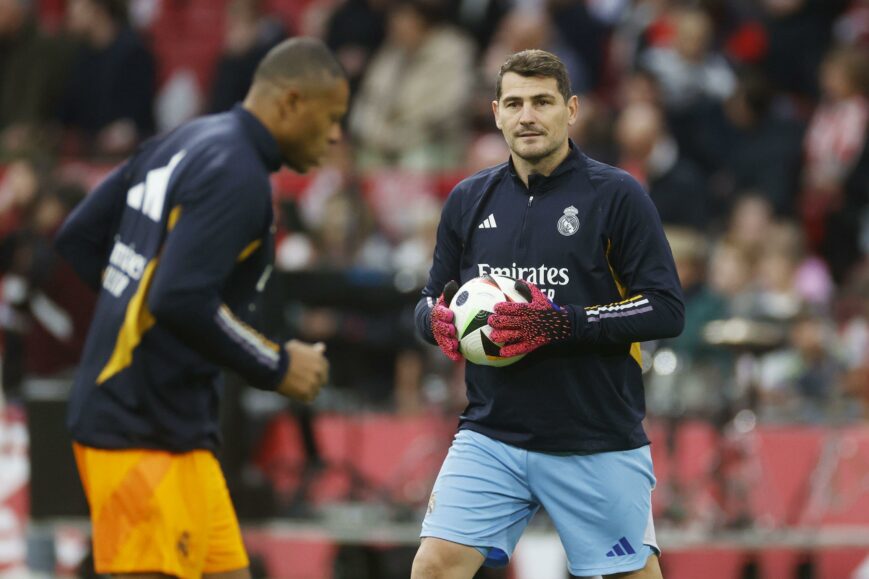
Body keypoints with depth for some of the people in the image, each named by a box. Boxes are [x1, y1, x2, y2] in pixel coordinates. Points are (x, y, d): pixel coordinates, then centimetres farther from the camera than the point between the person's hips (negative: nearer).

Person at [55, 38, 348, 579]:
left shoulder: (184, 144, 13)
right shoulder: (237, 176, -16)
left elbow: (78, 238, 17)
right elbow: (183, 301, -25)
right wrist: (277, 368, -14)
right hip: (147, 432, -10)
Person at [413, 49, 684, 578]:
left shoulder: (616, 195, -5)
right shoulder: (469, 200, 9)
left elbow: (666, 310, -11)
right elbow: (430, 302, 17)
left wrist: (562, 324, -22)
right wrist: (438, 319, -9)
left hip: (598, 442, -3)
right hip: (491, 436, 3)